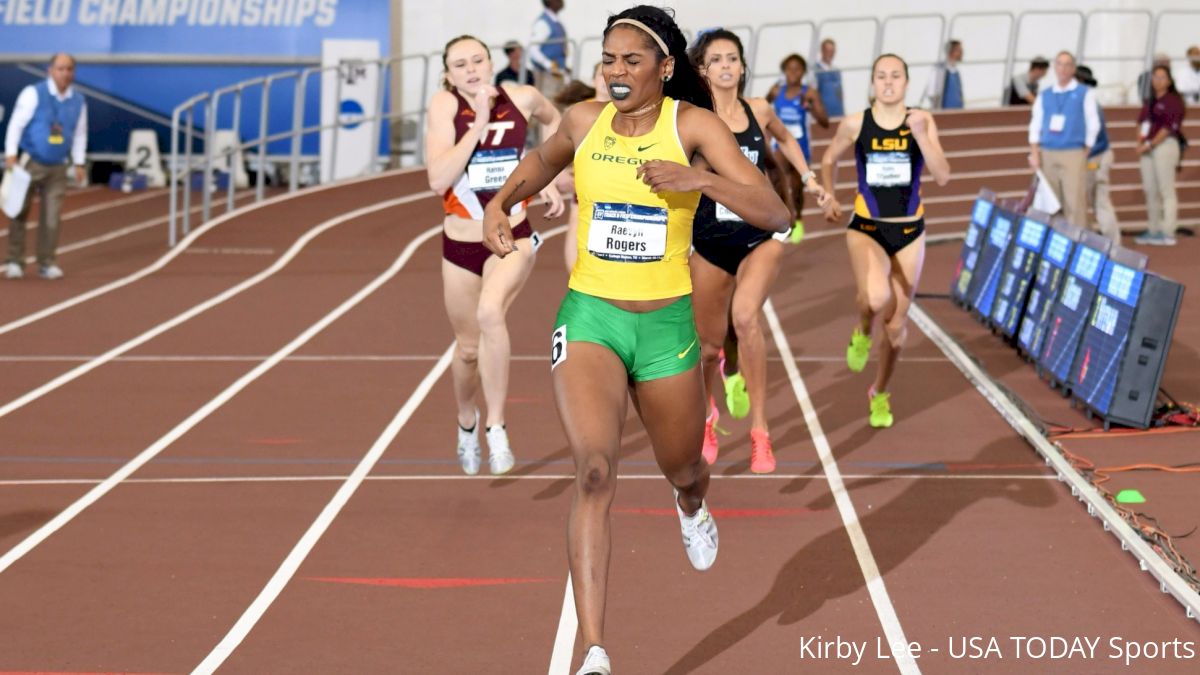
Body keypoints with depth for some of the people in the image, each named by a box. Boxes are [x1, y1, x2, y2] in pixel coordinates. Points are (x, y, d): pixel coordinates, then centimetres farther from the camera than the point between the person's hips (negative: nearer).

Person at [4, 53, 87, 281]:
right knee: (19, 213, 1)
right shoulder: (33, 93, -9)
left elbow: (80, 133, 11)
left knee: (52, 217, 1)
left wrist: (79, 163, 6)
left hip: (57, 167, 3)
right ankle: (15, 262, 8)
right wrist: (11, 154, -18)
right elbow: (16, 124, -11)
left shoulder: (78, 101, 4)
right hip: (29, 162, -3)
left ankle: (47, 264, 10)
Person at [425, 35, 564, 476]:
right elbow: (439, 180, -22)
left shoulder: (521, 97, -6)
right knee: (468, 348, 14)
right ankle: (467, 423, 46)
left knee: (489, 312, -31)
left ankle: (496, 429, -22)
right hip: (460, 244, 1)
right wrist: (478, 124, -25)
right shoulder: (444, 106, -11)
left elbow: (553, 120, 19)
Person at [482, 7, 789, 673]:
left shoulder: (692, 125, -10)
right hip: (588, 316, 0)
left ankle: (691, 507, 63)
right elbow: (543, 157, 25)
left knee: (682, 469, 21)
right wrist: (501, 202, 7)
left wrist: (699, 179, -31)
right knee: (594, 472, -20)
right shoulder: (583, 120, -1)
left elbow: (774, 214, -18)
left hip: (667, 324, 0)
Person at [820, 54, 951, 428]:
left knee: (897, 326, 10)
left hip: (909, 232, 2)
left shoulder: (922, 121, -5)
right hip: (866, 228, -2)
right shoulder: (856, 124, -5)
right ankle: (862, 332, 3)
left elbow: (943, 176, -13)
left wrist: (921, 135, -22)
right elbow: (829, 160, 13)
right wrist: (829, 198, 5)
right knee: (876, 298, -33)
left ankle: (880, 393, 35)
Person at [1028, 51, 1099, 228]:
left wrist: (1085, 154, -1)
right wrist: (1034, 152, 1)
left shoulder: (1085, 94, 4)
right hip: (1047, 154, 3)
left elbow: (1093, 126, 2)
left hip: (1073, 155, -3)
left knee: (1075, 203, -10)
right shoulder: (1044, 95, 14)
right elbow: (1035, 125, 12)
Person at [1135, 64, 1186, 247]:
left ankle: (1168, 233, -9)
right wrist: (1140, 143, -1)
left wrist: (1150, 144, -14)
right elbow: (1141, 122, 16)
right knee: (1150, 190, 9)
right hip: (1147, 148, 8)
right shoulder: (1150, 102, 18)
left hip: (1165, 145, -8)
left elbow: (1168, 127, -13)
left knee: (1166, 190, -8)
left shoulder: (1173, 100, -6)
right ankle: (1154, 230, 16)